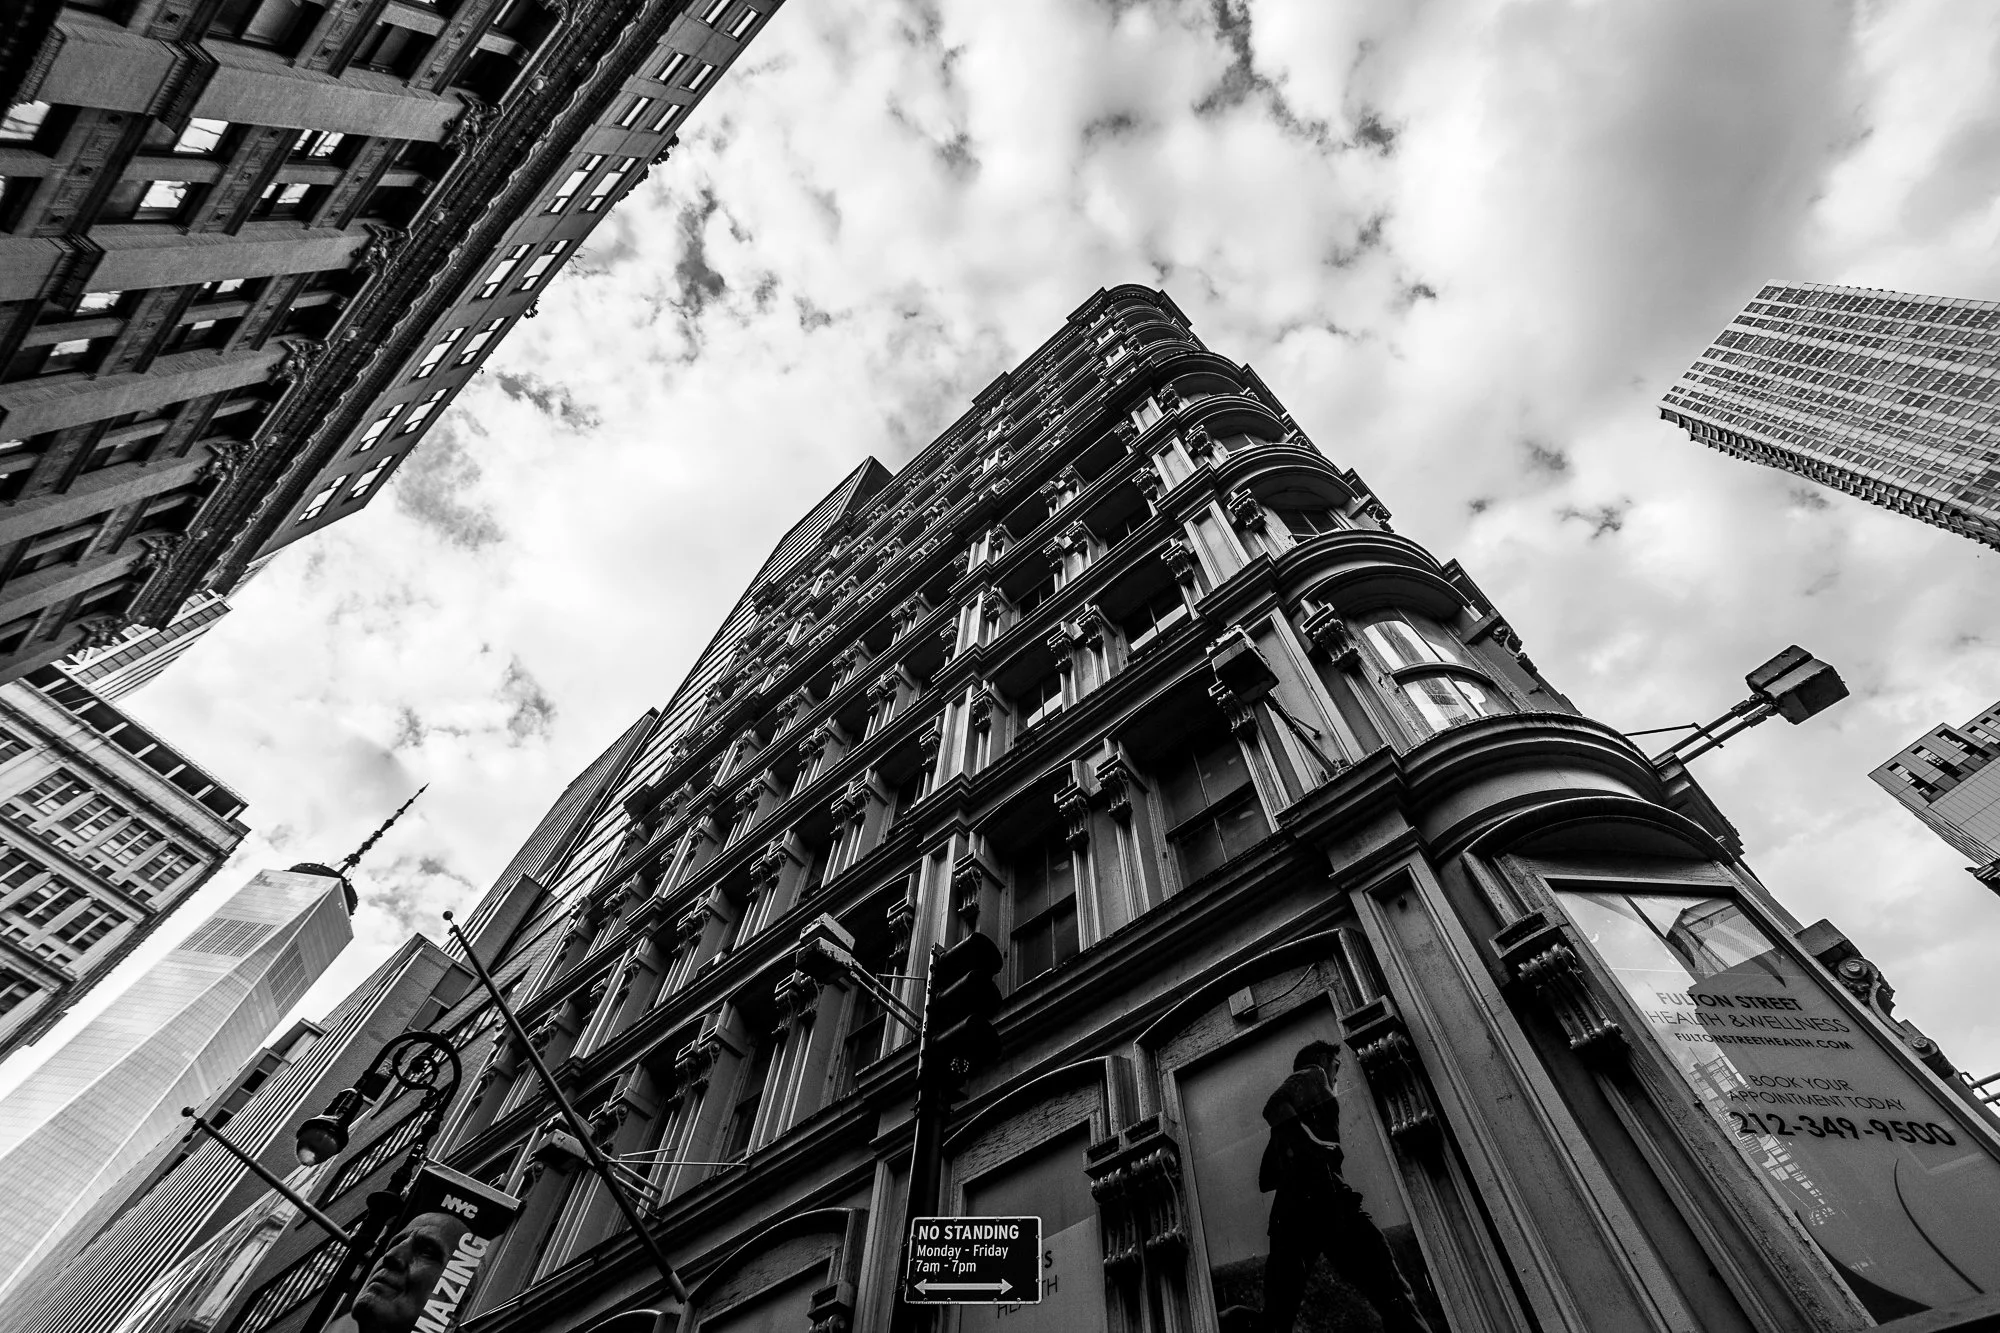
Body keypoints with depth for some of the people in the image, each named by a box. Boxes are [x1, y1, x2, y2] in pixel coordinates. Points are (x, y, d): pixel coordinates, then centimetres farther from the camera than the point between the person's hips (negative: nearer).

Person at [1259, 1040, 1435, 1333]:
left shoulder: (1296, 1092, 36)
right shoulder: (1312, 1074, 16)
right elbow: (1274, 1106, -8)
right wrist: (1311, 1144, -11)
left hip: (1289, 1204, 8)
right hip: (1317, 1189, -8)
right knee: (1390, 1292, -14)